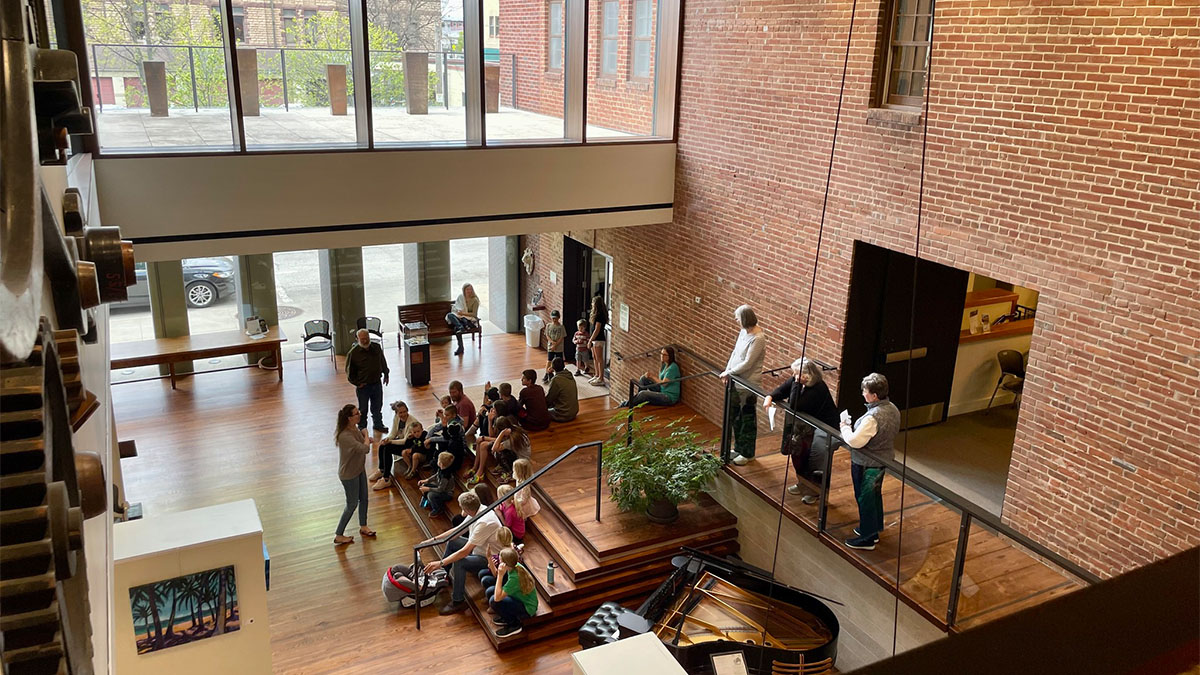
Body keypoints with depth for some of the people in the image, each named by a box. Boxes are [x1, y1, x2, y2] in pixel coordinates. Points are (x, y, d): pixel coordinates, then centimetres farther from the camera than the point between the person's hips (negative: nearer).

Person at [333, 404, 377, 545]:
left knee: (363, 498, 21)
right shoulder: (345, 436, -34)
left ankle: (363, 526, 43)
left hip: (359, 469, 9)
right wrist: (366, 437, -18)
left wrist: (368, 439, -7)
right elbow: (365, 449, -37)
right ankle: (339, 536, 21)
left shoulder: (355, 429, -6)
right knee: (352, 504, 6)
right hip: (349, 474, -9)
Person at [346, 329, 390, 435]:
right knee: (363, 409, 10)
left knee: (377, 406, 20)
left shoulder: (377, 347, -5)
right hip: (363, 386, -4)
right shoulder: (353, 353, -17)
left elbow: (383, 361, 13)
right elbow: (349, 371, -7)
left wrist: (385, 374, 15)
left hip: (377, 383, 4)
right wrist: (357, 383, -8)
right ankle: (362, 429, 26)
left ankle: (378, 424, 40)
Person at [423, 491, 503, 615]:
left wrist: (440, 563, -32)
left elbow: (465, 551, -34)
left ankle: (458, 602, -12)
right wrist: (433, 540, 1)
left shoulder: (483, 523, -35)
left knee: (458, 562, -28)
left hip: (490, 558, -10)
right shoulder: (478, 510, -8)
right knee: (452, 541, 15)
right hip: (480, 548, 10)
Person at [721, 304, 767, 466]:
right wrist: (727, 371, 0)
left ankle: (748, 454, 20)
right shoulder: (744, 332, 3)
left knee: (748, 419, 6)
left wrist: (729, 373, -13)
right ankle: (738, 448, 35)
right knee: (735, 417, 19)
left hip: (749, 385, -9)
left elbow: (747, 363, -23)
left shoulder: (758, 338, -23)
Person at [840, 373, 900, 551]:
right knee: (875, 495, 24)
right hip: (883, 460, 9)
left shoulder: (873, 417, -33)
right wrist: (853, 425, 5)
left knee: (865, 498, 7)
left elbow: (854, 441, -29)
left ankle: (867, 538, 21)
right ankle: (874, 529, 41)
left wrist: (844, 425, -12)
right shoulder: (893, 409, -3)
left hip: (866, 465, -9)